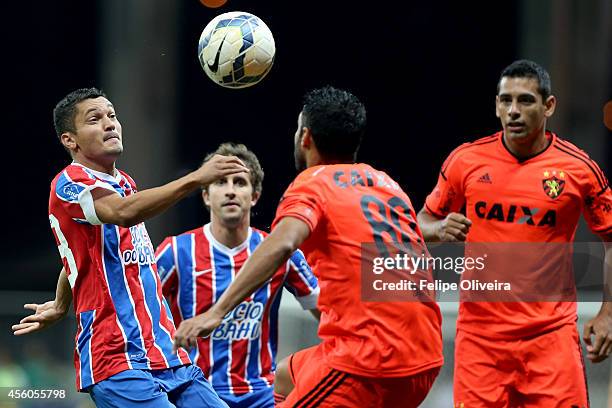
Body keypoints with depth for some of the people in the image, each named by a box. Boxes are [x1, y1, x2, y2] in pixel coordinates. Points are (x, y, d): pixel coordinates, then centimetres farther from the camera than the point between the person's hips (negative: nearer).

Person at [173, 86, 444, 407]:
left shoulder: (313, 183, -3)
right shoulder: (388, 184, 16)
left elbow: (280, 245, -23)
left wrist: (216, 312, -31)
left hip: (371, 362, -8)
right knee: (288, 374, 27)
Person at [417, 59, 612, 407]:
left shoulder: (579, 168, -2)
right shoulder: (466, 160, 1)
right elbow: (424, 222, 13)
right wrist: (440, 230, -11)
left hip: (551, 334, -1)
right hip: (480, 334, 1)